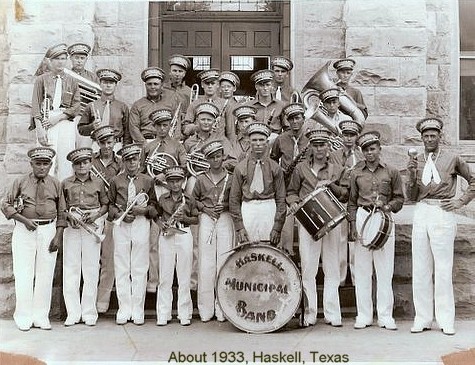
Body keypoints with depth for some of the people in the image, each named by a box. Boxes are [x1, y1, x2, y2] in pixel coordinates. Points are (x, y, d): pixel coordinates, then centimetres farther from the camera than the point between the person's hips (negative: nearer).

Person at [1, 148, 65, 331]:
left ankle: (41, 316, 12)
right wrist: (24, 220, -11)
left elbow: (62, 212, 8)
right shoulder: (20, 182, 2)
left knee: (45, 274, 3)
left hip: (48, 230, 1)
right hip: (24, 231, -1)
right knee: (23, 274, -1)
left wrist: (58, 236, -2)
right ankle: (24, 317, 8)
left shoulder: (56, 184, 6)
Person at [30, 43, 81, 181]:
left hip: (66, 123, 2)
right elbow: (36, 106, 2)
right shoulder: (41, 79, 9)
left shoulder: (71, 81, 14)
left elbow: (76, 106, 6)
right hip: (46, 124, -2)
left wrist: (58, 117, -8)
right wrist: (40, 128, -10)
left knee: (65, 164, -2)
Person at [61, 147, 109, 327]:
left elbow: (105, 205, 13)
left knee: (91, 269, -1)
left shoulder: (98, 183, 8)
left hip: (93, 224, -1)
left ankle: (89, 313, 6)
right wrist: (69, 216, -5)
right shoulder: (66, 183, 10)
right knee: (70, 267, -1)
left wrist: (96, 215, -6)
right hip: (71, 224, 1)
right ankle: (73, 312, 5)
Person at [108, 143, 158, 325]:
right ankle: (124, 309, 9)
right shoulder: (116, 181, 9)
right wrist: (120, 214, -6)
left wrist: (144, 210, -9)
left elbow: (154, 206, 10)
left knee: (140, 269, 1)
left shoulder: (148, 181, 9)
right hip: (121, 224, 1)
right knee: (121, 268, 1)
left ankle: (138, 310, 7)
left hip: (141, 224, 0)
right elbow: (110, 204, 11)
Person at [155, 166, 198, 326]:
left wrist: (185, 218, -10)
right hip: (166, 236, 1)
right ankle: (163, 315, 8)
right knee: (165, 277, 1)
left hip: (184, 236, -1)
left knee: (184, 277, 1)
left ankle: (185, 314, 9)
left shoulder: (189, 199, 5)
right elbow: (157, 215, 16)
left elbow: (196, 219, 8)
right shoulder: (162, 199, 7)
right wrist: (161, 223, -4)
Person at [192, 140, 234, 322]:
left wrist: (225, 206, -8)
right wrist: (205, 208, -1)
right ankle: (206, 309, 5)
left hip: (225, 220, -1)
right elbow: (194, 199, 15)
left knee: (224, 261, -3)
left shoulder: (230, 178, 6)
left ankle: (222, 308, 4)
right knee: (206, 263, -2)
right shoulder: (201, 179, 9)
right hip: (206, 220, 1)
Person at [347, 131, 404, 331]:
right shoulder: (356, 173, 10)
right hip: (362, 217, 1)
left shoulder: (391, 172, 6)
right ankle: (363, 316, 10)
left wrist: (387, 206, -10)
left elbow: (399, 199, 9)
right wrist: (353, 223, 1)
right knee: (362, 270, 2)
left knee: (385, 270, -1)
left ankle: (385, 316, 7)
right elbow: (352, 202, 11)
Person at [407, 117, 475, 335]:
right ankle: (423, 318, 11)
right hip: (421, 213, 4)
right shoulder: (417, 161, 12)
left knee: (443, 269, -4)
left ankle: (446, 320, 4)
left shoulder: (452, 159, 5)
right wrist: (412, 176, -4)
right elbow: (412, 197, 11)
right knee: (420, 269, 4)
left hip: (443, 214, -3)